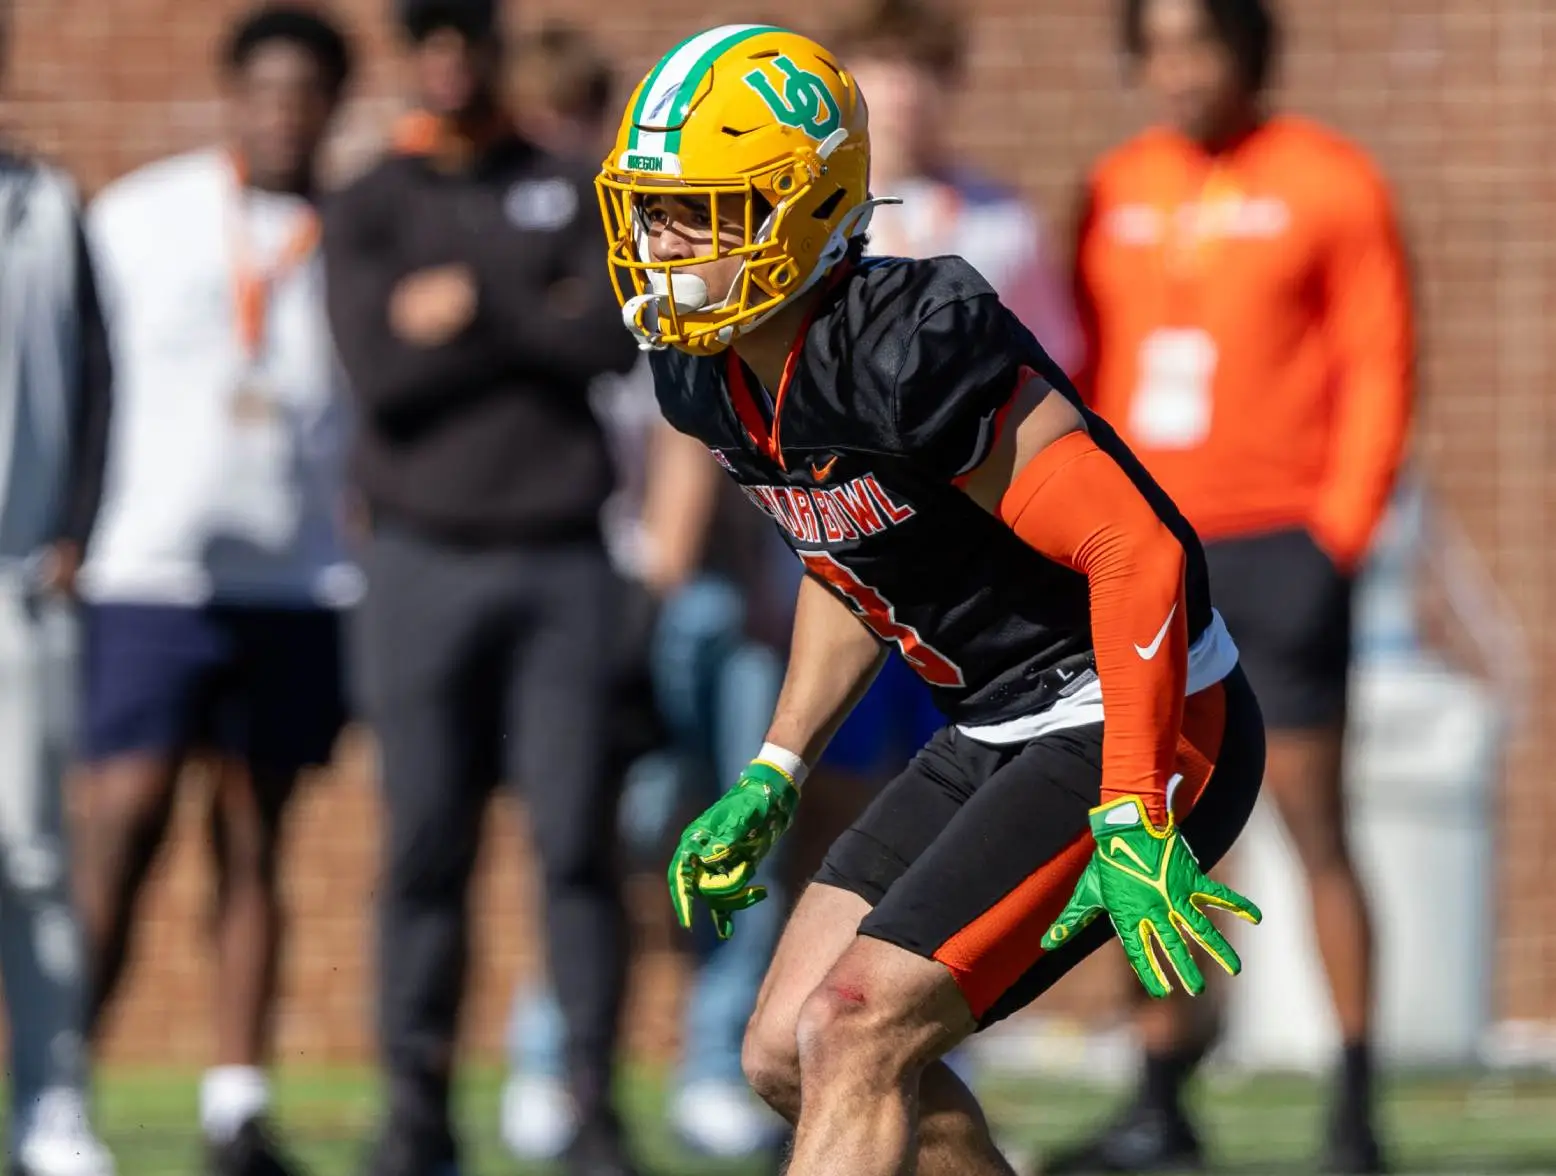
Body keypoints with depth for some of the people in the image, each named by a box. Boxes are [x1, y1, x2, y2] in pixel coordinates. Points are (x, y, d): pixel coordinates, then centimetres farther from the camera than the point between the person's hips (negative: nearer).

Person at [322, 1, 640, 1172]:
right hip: (424, 557, 0)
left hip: (561, 558, 0)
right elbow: (379, 368, -7)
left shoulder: (573, 194, 11)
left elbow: (613, 338, -5)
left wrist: (475, 310, -10)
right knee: (426, 844, -1)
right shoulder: (368, 209, 9)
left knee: (577, 837, -5)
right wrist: (533, 330, -9)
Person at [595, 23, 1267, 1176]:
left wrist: (1132, 825, -31)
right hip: (993, 735, 9)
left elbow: (1141, 551, -28)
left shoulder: (911, 350, -26)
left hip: (1139, 733, -9)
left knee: (853, 1039, -17)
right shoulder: (708, 380, 2)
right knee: (789, 1049, 6)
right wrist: (772, 777, 16)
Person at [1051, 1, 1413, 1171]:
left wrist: (1338, 533, -13)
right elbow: (1088, 372, 14)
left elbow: (1377, 367, -5)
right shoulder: (1118, 189, 12)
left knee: (1313, 820, -6)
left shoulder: (1328, 183, -2)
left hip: (1275, 547, -5)